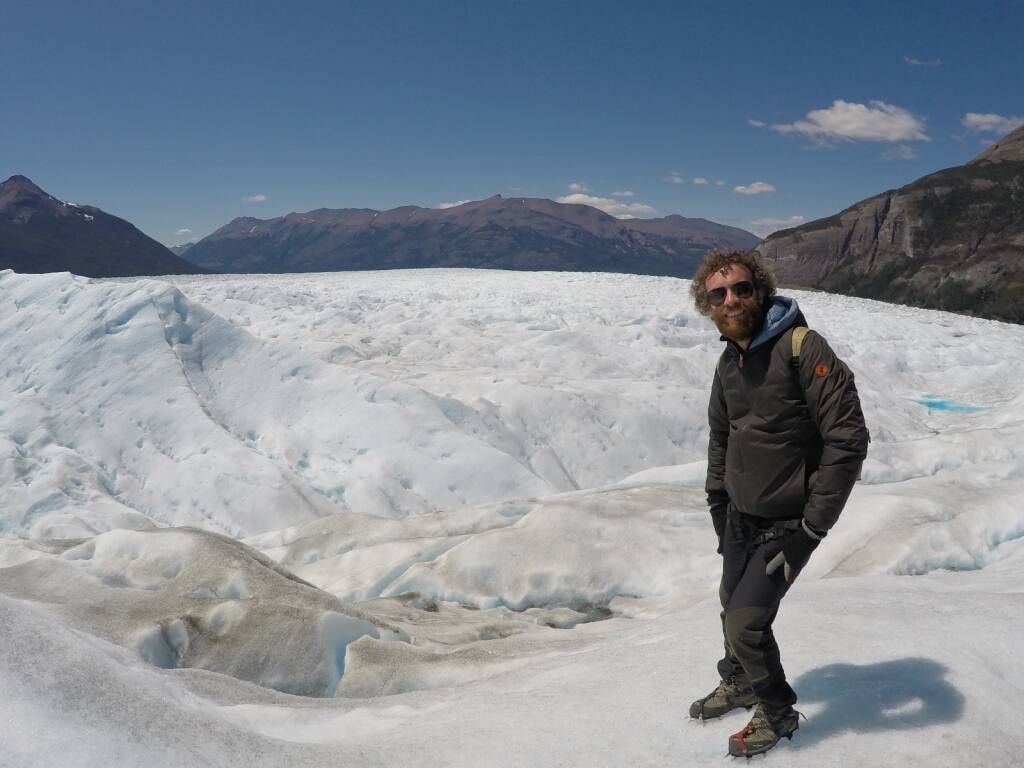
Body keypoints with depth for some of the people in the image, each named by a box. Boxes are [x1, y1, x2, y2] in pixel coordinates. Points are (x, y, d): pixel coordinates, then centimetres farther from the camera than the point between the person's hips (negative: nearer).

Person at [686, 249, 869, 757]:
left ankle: (778, 713, 22)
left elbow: (848, 440, -24)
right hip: (739, 516, 7)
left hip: (785, 523, -6)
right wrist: (717, 501, 14)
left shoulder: (803, 347, -22)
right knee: (732, 605, 20)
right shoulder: (728, 363, 1)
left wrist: (810, 531, -21)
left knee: (746, 622, -5)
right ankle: (739, 684, 47)